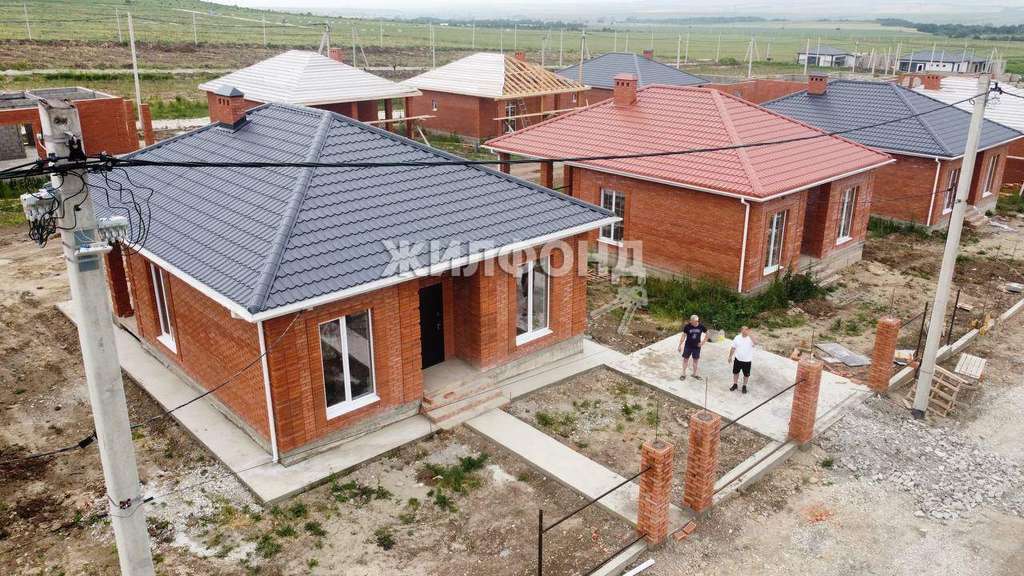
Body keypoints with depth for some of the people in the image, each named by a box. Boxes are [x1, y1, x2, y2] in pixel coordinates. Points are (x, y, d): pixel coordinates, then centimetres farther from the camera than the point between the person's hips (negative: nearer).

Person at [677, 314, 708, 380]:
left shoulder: (701, 326, -9)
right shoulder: (687, 326, -13)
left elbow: (707, 334, 5)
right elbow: (683, 336, -6)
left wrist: (703, 342, -5)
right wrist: (680, 345, -5)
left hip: (697, 347, 2)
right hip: (688, 346, -2)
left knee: (696, 360, 12)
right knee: (685, 359, 3)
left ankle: (694, 374, 27)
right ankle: (684, 374, 15)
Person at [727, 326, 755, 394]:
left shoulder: (750, 338, -15)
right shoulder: (737, 337, -6)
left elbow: (754, 343, -38)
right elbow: (733, 348, 3)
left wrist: (750, 334, -41)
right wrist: (730, 356, 6)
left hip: (747, 360, -2)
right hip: (738, 359, 2)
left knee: (746, 374, 12)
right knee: (736, 372, 17)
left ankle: (744, 386, 33)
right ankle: (735, 385, 37)